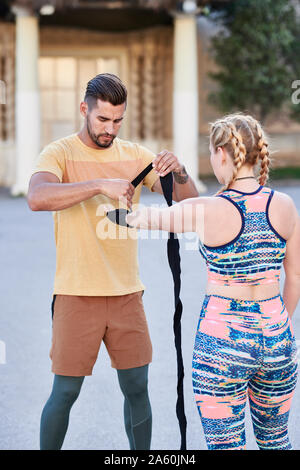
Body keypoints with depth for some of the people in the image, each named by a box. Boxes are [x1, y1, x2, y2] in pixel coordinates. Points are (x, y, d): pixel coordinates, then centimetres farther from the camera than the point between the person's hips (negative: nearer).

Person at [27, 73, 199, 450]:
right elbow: (37, 198, -25)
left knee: (137, 388, 9)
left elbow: (189, 199, 4)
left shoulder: (135, 155, 7)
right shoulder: (60, 153, -4)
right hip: (77, 293, -4)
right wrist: (101, 185, -33)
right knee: (65, 392, 3)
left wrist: (178, 171, -18)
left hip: (126, 292, 4)